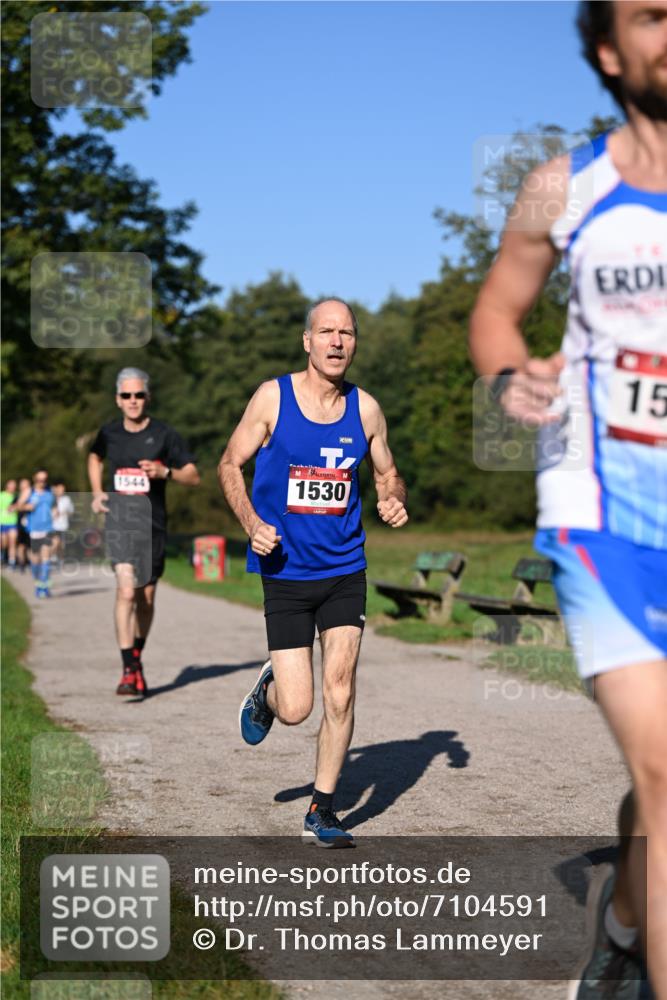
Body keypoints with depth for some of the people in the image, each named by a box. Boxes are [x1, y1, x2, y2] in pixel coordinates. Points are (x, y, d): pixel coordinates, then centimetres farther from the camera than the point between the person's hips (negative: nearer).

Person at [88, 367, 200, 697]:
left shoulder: (164, 435, -2)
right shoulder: (108, 433, 5)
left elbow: (194, 476, 2)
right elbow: (95, 458, 27)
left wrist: (165, 472, -17)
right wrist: (97, 492, 11)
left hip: (152, 524, 0)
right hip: (119, 521, 0)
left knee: (146, 599, 9)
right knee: (126, 591, -17)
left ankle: (137, 656, 33)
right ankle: (129, 669, -18)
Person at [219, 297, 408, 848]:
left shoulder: (365, 409, 2)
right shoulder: (272, 397, -6)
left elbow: (388, 474, 15)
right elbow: (230, 464, 3)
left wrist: (395, 501, -8)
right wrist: (252, 523, -13)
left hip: (344, 570, 2)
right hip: (285, 571, -2)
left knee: (339, 694, -5)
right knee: (295, 709, -5)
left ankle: (322, 811, 13)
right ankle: (267, 690, 34)